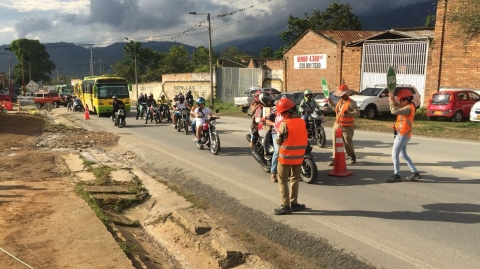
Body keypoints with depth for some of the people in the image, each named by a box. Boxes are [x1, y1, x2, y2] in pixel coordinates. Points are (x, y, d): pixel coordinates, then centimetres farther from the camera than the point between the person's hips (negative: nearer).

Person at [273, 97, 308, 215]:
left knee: (283, 181, 4)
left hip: (286, 157, -6)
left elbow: (278, 141, -9)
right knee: (295, 179, 18)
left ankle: (286, 206, 3)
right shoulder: (302, 122, 1)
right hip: (298, 157, 6)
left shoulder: (284, 124, -17)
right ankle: (294, 203, 22)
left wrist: (278, 131, 8)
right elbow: (305, 140, 8)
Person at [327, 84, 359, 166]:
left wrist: (349, 113, -40)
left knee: (348, 143, 3)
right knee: (335, 143, 3)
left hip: (347, 127, -7)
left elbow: (357, 113, -23)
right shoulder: (340, 101, 10)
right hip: (337, 125, 7)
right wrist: (331, 103, 22)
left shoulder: (351, 103, -14)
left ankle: (353, 157, 28)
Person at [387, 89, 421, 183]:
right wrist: (393, 100, -2)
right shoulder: (408, 106, 10)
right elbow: (398, 107, 13)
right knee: (403, 154, 17)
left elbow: (394, 111, -28)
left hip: (402, 134, -10)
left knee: (394, 154, -6)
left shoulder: (409, 108, -20)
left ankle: (396, 175, -2)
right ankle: (415, 173, 20)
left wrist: (391, 100, -15)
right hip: (403, 134, 10)